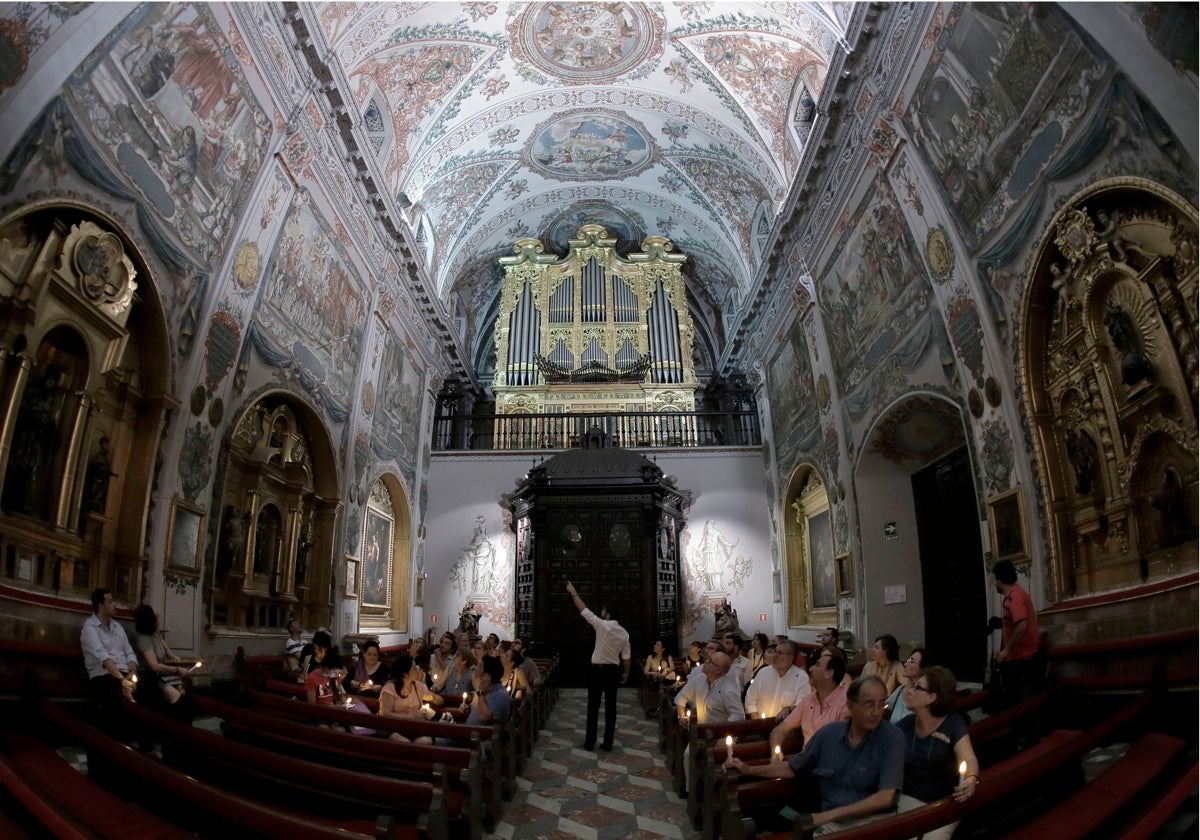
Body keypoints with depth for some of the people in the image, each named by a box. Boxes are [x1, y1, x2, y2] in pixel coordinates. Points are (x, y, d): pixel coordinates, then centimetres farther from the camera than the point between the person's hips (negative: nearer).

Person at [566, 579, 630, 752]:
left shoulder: (602, 625, -13)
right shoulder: (624, 633, 1)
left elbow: (583, 610, -9)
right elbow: (626, 656, 6)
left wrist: (573, 592, 0)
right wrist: (626, 673, 19)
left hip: (598, 670, -4)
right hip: (614, 670, 4)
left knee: (593, 706, 5)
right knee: (611, 707, 7)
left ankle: (590, 742, 11)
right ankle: (607, 743, 9)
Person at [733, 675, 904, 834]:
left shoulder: (892, 738, -8)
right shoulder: (829, 733, 4)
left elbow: (885, 798, -15)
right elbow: (792, 768, 19)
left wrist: (829, 815, -17)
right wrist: (749, 770, 11)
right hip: (829, 822, 3)